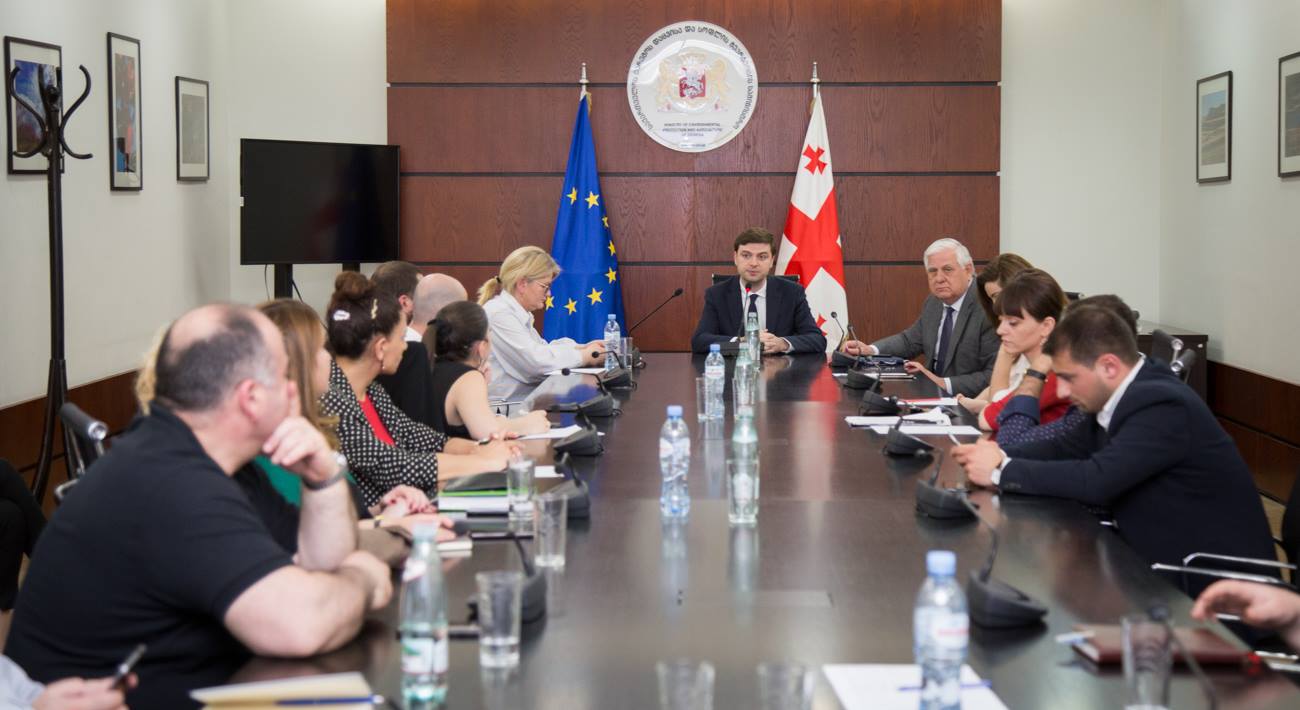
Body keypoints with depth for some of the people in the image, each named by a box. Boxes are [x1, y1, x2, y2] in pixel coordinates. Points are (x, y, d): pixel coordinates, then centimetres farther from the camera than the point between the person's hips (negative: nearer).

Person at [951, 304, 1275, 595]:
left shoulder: (1161, 405, -23)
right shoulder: (1126, 394, 4)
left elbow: (1096, 480, -29)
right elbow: (1067, 448, 12)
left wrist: (1001, 471, -19)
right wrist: (1000, 454, -6)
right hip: (1166, 563, 8)